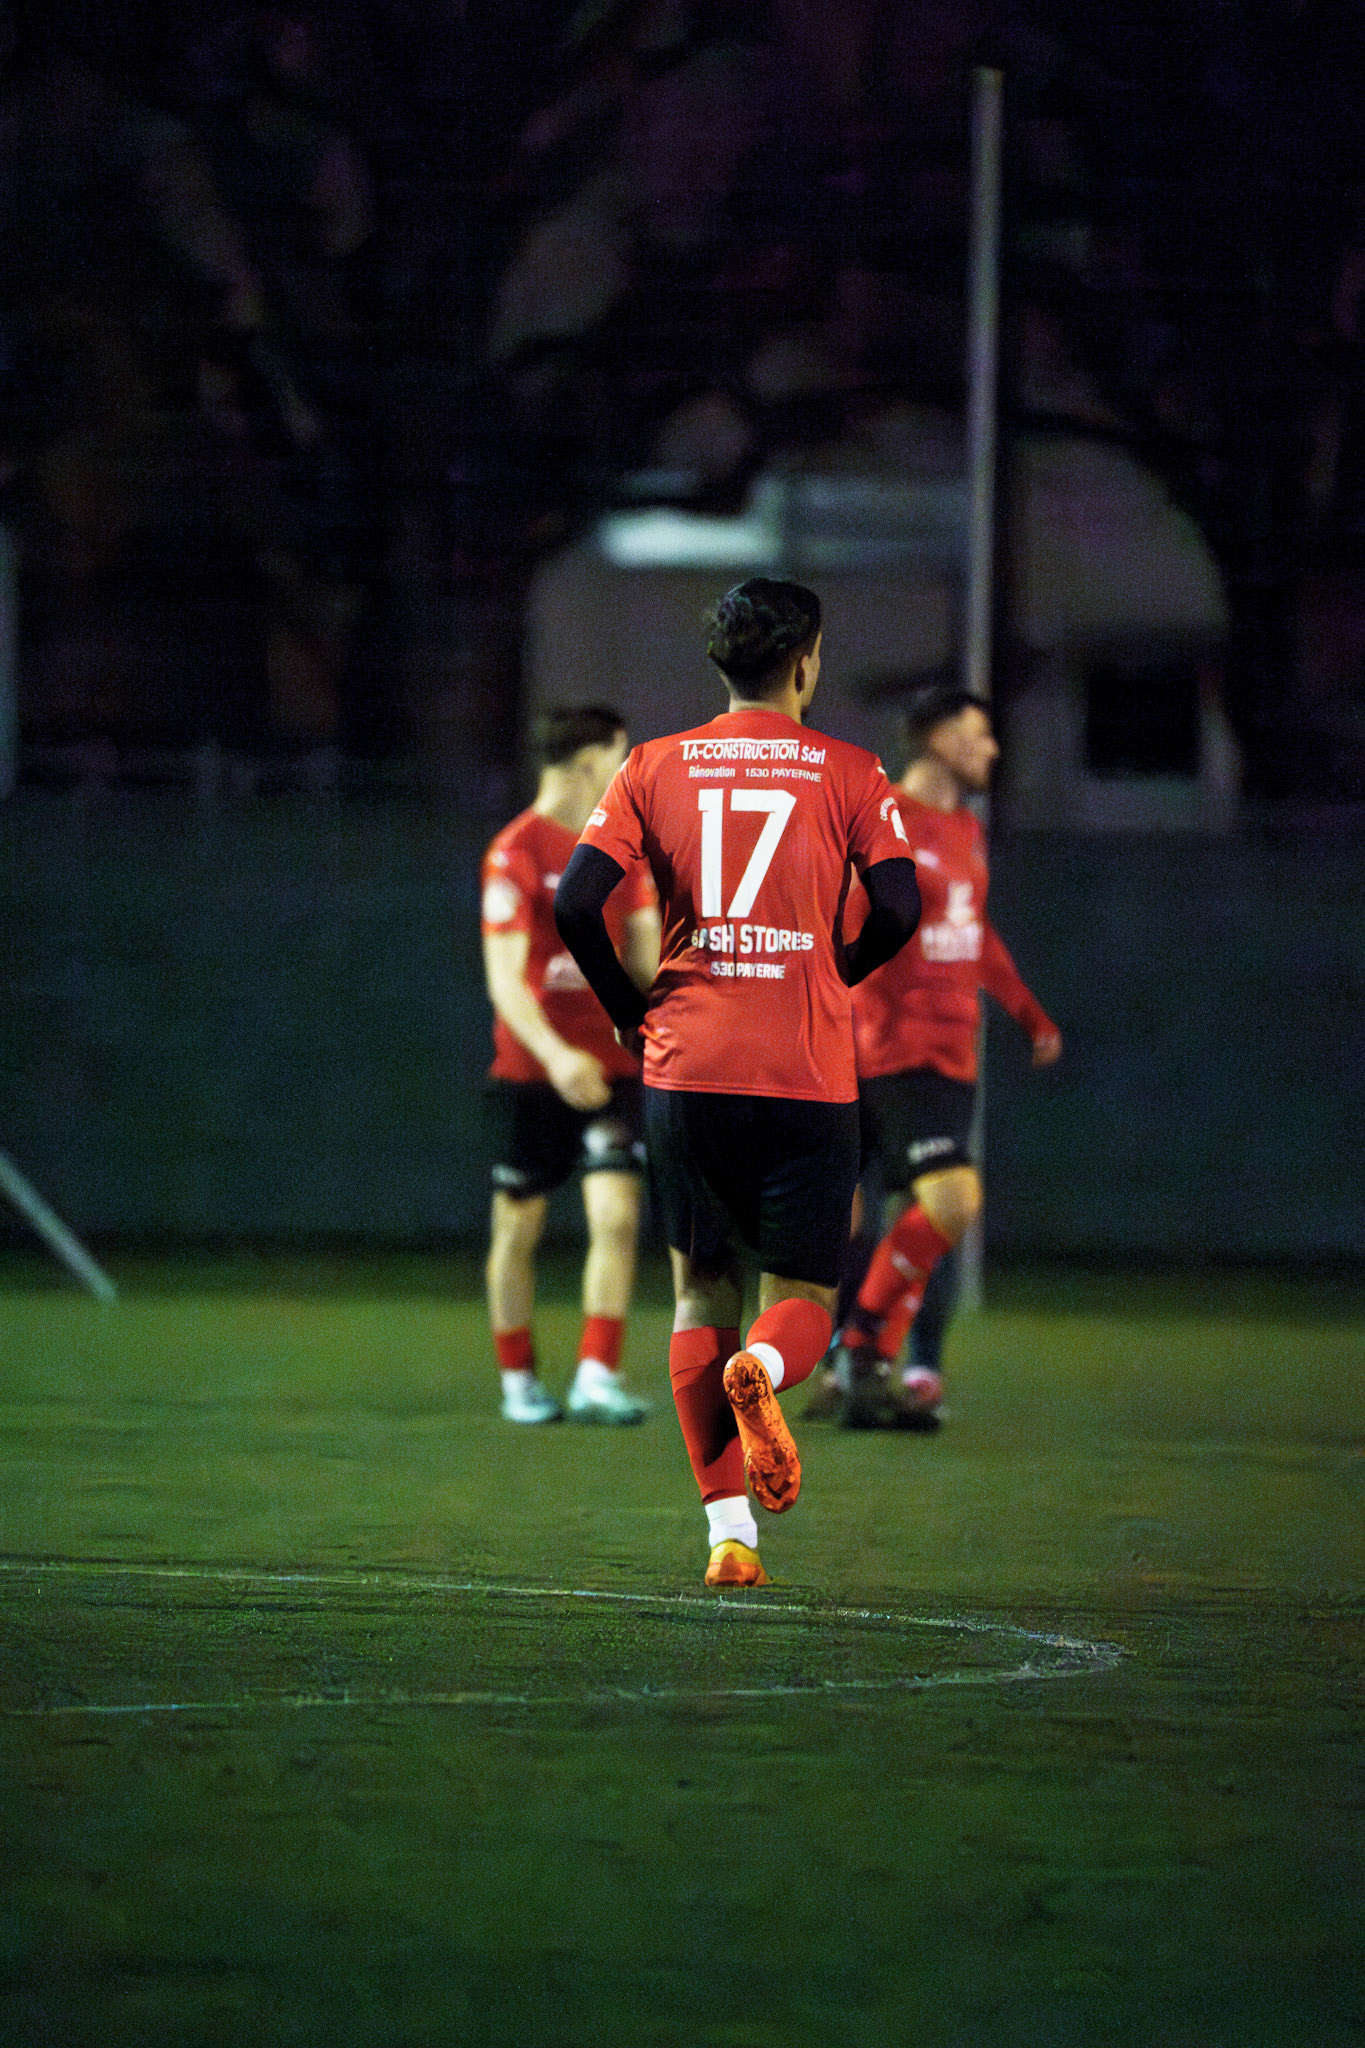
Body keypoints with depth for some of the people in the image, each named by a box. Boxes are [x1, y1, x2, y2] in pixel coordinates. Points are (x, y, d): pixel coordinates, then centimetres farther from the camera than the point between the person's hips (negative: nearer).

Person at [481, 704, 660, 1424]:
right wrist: (554, 1054, -29)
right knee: (519, 1225, 6)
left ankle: (597, 1379, -11)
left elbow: (646, 955, 16)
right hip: (529, 1071, -4)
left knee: (617, 1216, -11)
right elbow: (505, 979, -17)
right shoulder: (515, 852, -11)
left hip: (609, 1067, 4)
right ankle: (519, 1380, 19)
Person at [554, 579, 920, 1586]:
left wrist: (631, 1009, 12)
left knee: (701, 1291, 13)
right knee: (804, 1295, 9)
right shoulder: (850, 773, 2)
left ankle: (729, 1530, 2)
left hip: (687, 1072, 2)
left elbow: (576, 901, -3)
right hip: (810, 1078, -2)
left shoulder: (656, 768, 6)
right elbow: (899, 908, -7)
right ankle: (761, 1369, -28)